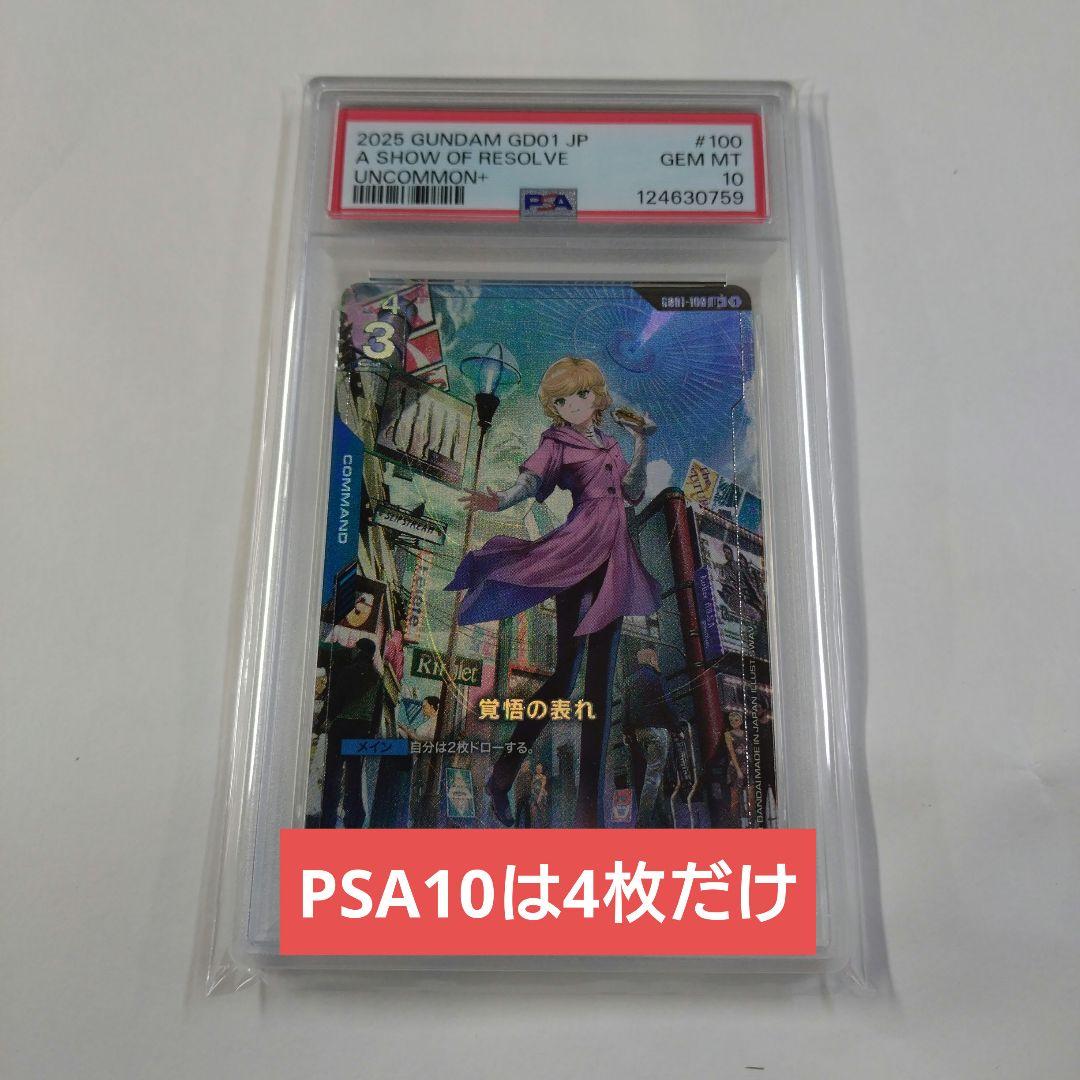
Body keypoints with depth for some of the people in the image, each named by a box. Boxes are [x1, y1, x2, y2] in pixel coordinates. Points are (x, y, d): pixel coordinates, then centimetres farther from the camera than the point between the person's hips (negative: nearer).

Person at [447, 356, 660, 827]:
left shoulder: (607, 443, 21)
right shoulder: (557, 442, 3)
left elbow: (633, 493, 19)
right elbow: (530, 479, -15)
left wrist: (641, 444, 11)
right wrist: (499, 501, -35)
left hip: (614, 560, 6)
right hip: (576, 553, -6)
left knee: (599, 677, 4)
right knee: (566, 670, -9)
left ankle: (589, 803, 10)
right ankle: (506, 770, 1)